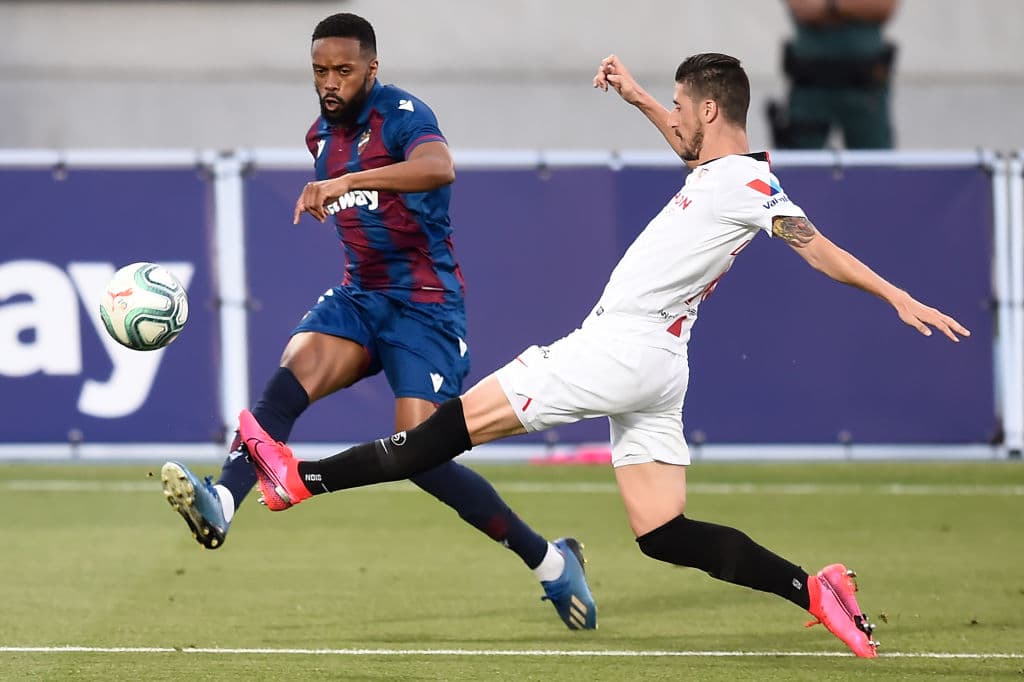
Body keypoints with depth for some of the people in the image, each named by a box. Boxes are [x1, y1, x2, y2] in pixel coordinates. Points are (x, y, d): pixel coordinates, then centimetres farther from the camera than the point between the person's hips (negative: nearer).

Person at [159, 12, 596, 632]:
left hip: (425, 305, -7)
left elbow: (439, 168, -37)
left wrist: (346, 182, -45)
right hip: (359, 297, 7)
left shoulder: (402, 114, -13)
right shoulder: (321, 135, 12)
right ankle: (221, 506, -44)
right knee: (291, 376, -24)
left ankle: (552, 561, 1)